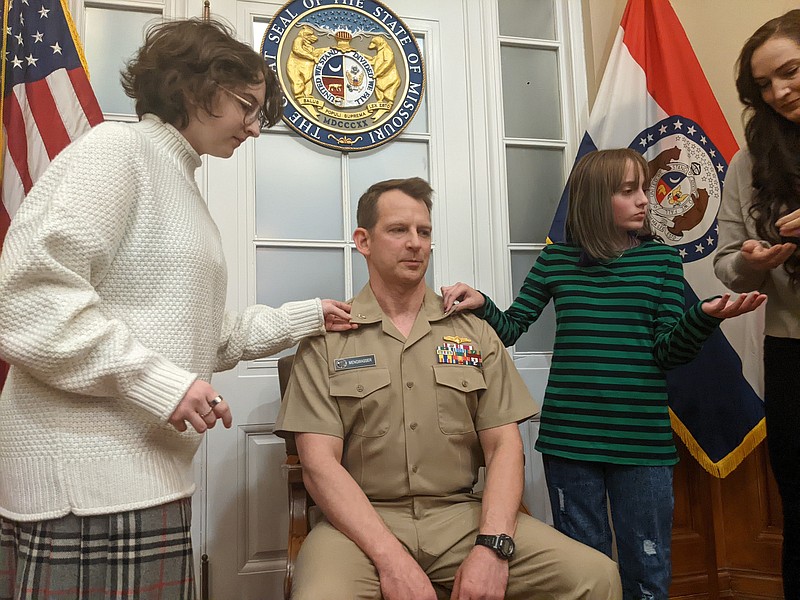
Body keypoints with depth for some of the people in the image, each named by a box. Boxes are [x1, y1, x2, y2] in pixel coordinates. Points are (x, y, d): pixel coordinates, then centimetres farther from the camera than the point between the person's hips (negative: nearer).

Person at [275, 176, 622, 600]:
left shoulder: (475, 334, 10)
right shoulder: (326, 338, 2)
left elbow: (504, 446, 4)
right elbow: (320, 464, -6)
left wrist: (493, 546, -12)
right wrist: (391, 560, -18)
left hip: (463, 515, 3)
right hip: (362, 521, -2)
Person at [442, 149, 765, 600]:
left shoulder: (661, 259, 2)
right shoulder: (556, 260, 4)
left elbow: (668, 352, -2)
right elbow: (511, 329, 6)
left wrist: (705, 317, -20)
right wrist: (482, 304, -13)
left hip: (643, 440, 0)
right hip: (569, 439, 1)